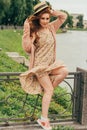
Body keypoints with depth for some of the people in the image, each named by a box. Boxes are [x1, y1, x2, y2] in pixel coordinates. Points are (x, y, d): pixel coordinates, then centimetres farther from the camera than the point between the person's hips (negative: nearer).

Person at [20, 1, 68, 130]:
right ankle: (44, 119, 0)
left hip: (51, 62, 6)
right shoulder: (35, 32, -10)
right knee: (49, 90, -8)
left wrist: (51, 12, -3)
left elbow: (64, 16, 8)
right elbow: (27, 48, -17)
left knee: (64, 71, -21)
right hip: (40, 64, -6)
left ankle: (46, 89, 1)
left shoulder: (51, 27, 5)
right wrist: (27, 31, -23)